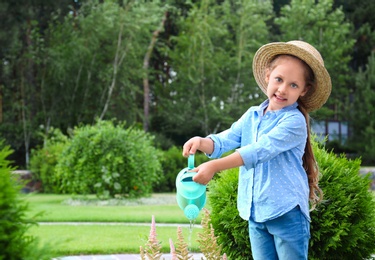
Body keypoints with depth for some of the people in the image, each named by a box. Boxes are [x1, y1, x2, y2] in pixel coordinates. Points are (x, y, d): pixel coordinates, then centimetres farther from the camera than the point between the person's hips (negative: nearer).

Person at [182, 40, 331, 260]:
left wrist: (214, 166, -30)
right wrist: (202, 142, -19)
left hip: (286, 211, -6)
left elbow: (260, 151, -24)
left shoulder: (294, 121, -13)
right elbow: (224, 141, 5)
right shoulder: (252, 116, 10)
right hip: (256, 212, 7)